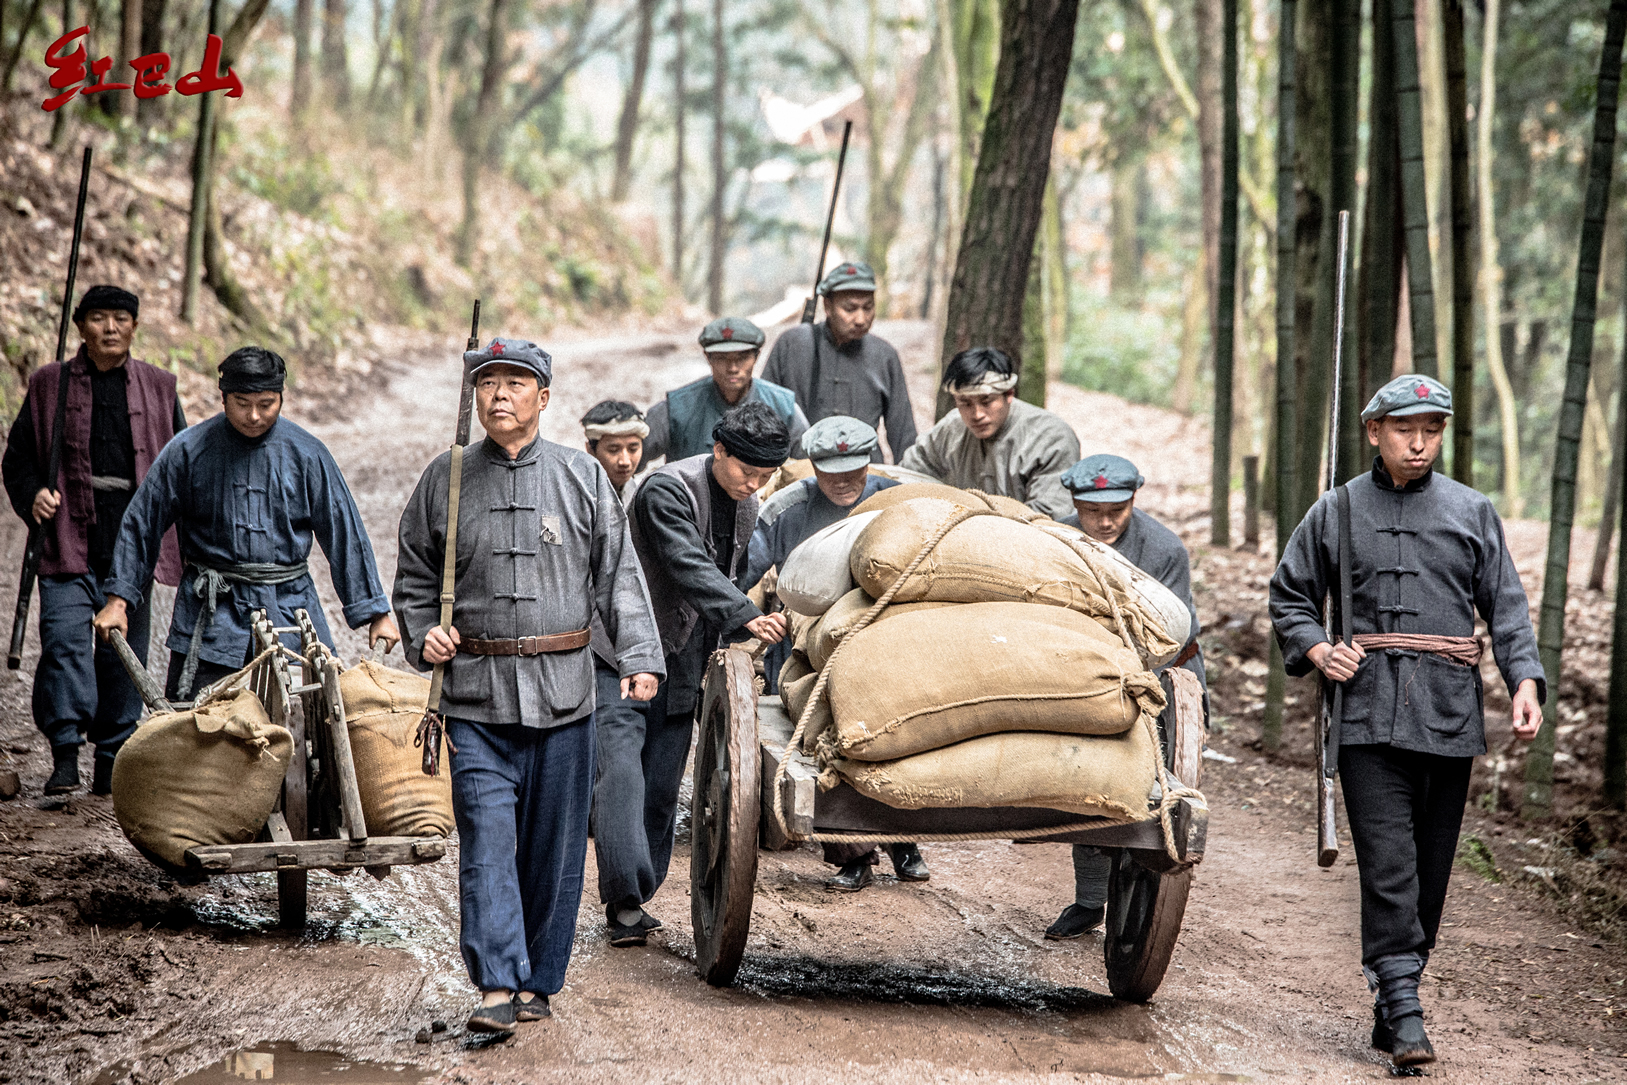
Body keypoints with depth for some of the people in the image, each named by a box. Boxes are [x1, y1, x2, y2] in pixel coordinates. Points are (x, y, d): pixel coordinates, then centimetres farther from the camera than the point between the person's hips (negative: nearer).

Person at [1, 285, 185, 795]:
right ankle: (65, 753, -14)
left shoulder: (158, 387, 11)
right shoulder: (49, 385, 7)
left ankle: (112, 760, 13)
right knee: (65, 640, -15)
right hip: (70, 540, -2)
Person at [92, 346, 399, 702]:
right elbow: (142, 524, 7)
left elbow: (344, 534, 7)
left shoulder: (307, 455, 3)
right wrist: (118, 599, 2)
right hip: (211, 614, -1)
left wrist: (375, 613, 6)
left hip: (290, 612, 1)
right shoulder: (188, 451, 0)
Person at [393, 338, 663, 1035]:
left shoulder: (583, 478, 6)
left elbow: (618, 577, 6)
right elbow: (414, 578, 17)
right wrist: (423, 634, -2)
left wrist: (638, 657, -6)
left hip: (563, 691, 1)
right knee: (487, 841, -10)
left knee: (554, 846, 6)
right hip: (477, 695, 0)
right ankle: (497, 986, -13)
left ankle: (538, 982, 17)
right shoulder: (445, 479, 8)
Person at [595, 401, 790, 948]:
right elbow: (692, 569, -29)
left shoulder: (746, 508, 7)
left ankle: (631, 902, 12)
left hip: (681, 661, 7)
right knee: (620, 768, -17)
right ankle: (624, 899, -22)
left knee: (662, 785, 6)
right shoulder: (668, 489, -18)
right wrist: (748, 619, -40)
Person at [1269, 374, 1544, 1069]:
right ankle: (1403, 1012, -14)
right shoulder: (1338, 511, 10)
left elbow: (1506, 607, 9)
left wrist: (1525, 680, -6)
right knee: (1388, 866, -11)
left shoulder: (1472, 512, 11)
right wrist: (1317, 650, -3)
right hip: (1369, 714, -1)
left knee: (1431, 869, 5)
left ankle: (1393, 1004, 17)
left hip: (1449, 715, 2)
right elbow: (1289, 595, 16)